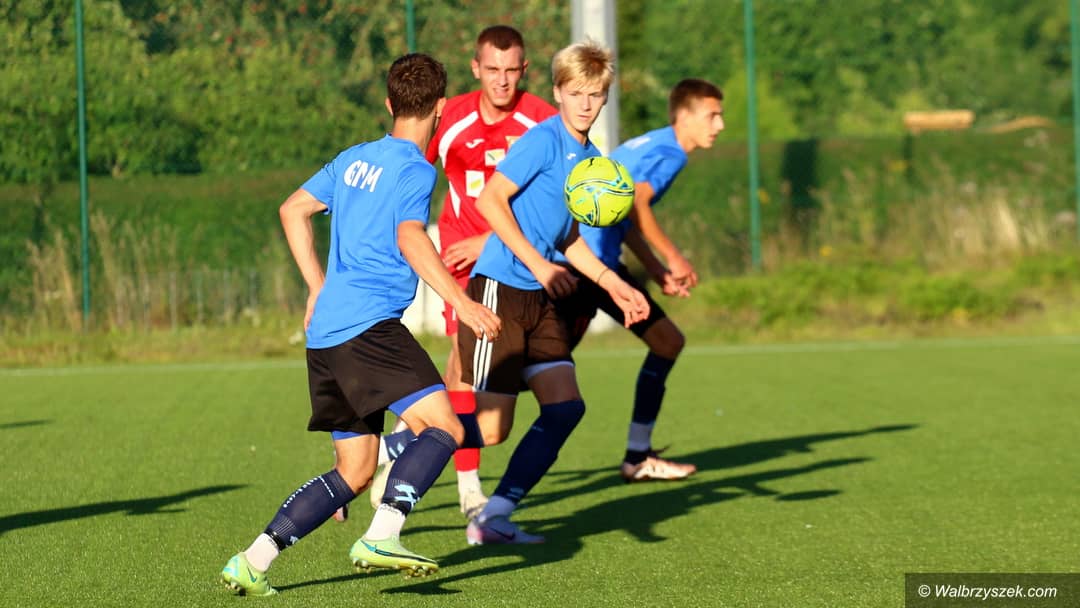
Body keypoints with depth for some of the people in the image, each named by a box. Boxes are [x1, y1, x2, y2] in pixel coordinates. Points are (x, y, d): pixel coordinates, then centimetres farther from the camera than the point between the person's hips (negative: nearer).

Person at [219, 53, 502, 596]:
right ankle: (381, 537, -32)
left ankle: (252, 563, 4)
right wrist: (461, 302, -27)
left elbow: (292, 210, 27)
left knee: (354, 472, 11)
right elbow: (410, 239, -21)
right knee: (444, 427, -15)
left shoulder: (354, 159, 20)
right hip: (368, 326, -8)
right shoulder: (415, 170, -4)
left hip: (325, 329, 8)